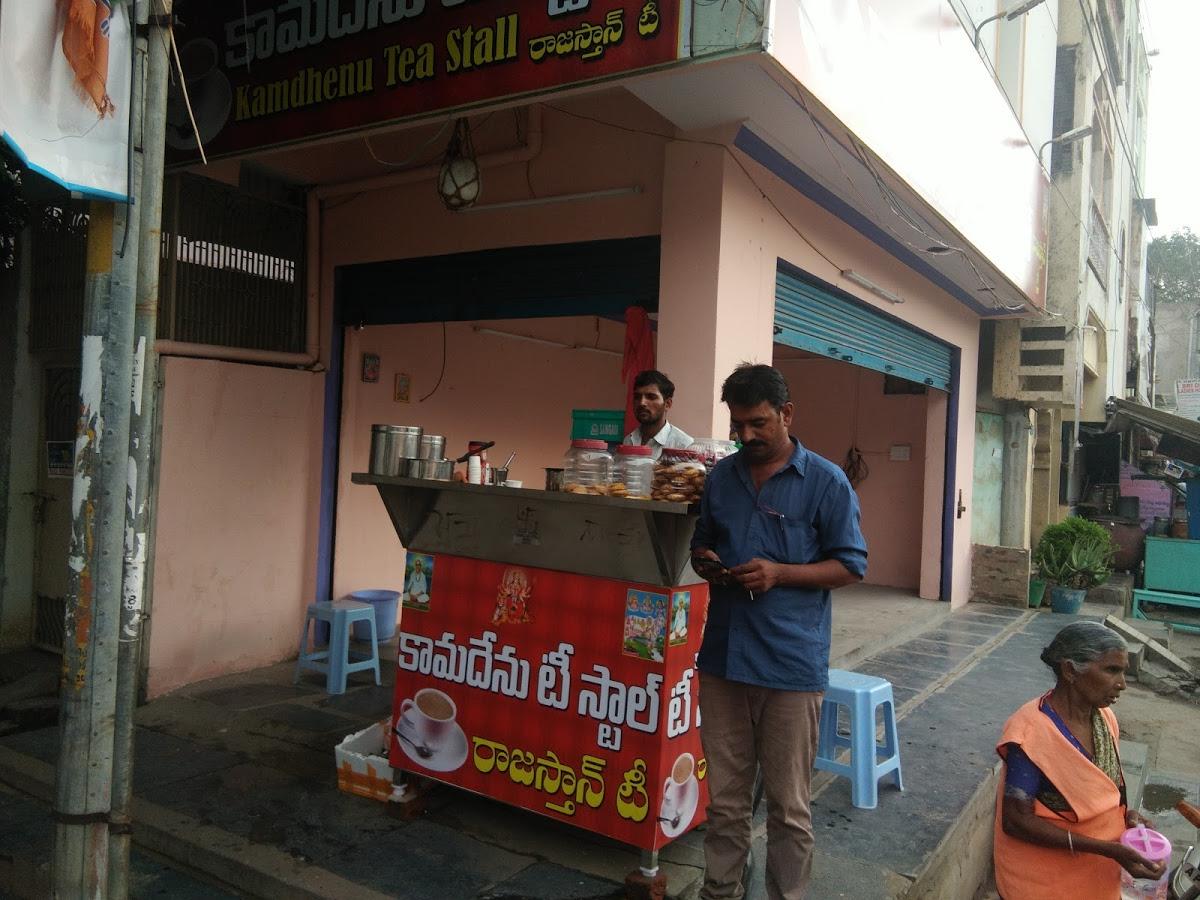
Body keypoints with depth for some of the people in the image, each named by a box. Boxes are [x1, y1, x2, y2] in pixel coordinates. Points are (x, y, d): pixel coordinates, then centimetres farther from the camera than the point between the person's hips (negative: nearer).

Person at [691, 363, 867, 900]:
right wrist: (706, 563, -3)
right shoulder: (721, 477, 9)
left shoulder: (826, 482, -4)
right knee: (724, 796, 15)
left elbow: (850, 567, -2)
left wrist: (780, 573, -17)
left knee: (788, 805, 9)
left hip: (792, 664, -4)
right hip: (722, 656, 4)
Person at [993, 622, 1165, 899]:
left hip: (1098, 876, 7)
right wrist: (1106, 848, -27)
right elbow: (1016, 821, -25)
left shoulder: (1104, 719, -4)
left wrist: (1125, 814, -9)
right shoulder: (1032, 732, -27)